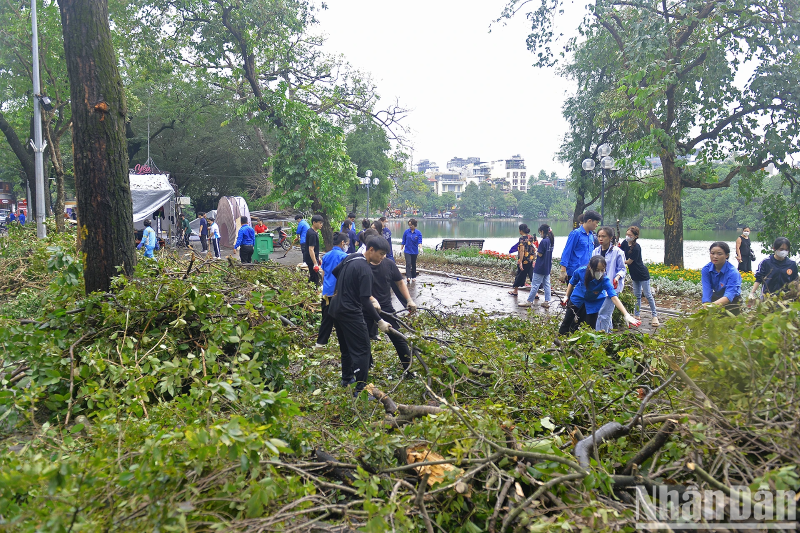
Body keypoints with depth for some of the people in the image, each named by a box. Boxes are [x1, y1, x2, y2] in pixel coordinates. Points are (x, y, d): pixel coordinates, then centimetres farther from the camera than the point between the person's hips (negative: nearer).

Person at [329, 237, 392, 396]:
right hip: (351, 314, -9)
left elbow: (334, 272, 21)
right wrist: (379, 321, -19)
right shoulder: (365, 270, -22)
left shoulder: (350, 258, 4)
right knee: (362, 351, -4)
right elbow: (365, 301, -24)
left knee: (346, 346, 23)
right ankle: (360, 389, -4)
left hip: (337, 309, 9)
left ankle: (347, 378, 37)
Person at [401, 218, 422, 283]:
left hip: (414, 251, 1)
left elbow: (419, 242, -11)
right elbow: (403, 242, 6)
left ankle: (414, 277, 26)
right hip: (407, 251, -1)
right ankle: (408, 277, -24)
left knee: (414, 264, 13)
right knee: (408, 264, -16)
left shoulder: (418, 233, -3)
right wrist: (401, 249, 5)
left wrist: (420, 248, -29)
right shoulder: (406, 232, -2)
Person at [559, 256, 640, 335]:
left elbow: (614, 297, -46)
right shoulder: (580, 272, -33)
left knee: (590, 326, -3)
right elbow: (572, 283, -10)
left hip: (593, 302, -2)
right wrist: (567, 296, -2)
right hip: (578, 297, 2)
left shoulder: (605, 280, -39)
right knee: (567, 321, 12)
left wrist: (626, 315, -56)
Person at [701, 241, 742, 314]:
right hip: (716, 298, 4)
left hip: (732, 301, -3)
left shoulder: (733, 273, -24)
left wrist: (712, 305, -54)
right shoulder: (705, 270, -13)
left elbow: (729, 296, -36)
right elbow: (707, 292, -23)